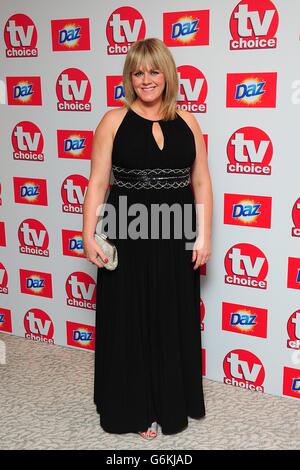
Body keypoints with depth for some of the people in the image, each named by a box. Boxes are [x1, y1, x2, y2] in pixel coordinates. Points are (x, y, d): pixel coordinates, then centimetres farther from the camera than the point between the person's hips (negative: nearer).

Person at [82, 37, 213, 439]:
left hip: (176, 238, 3)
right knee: (129, 323, 7)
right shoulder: (114, 121, -2)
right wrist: (89, 235, -11)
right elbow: (98, 182, -4)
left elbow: (201, 183, 5)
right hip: (128, 237, -2)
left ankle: (171, 404, 33)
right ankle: (133, 407, 26)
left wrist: (203, 235, 0)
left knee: (174, 322, 13)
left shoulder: (186, 121, 5)